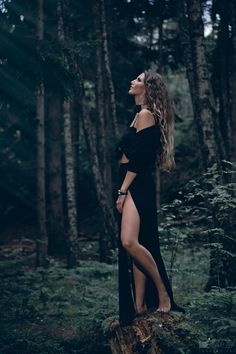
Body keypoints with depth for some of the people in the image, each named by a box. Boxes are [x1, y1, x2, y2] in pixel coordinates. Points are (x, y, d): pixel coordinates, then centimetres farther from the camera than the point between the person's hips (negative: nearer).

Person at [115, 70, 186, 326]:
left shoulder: (146, 114, -7)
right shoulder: (141, 115, 22)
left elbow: (137, 158, -16)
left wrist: (123, 191, -18)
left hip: (137, 186, -10)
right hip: (132, 187, 10)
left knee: (130, 242, -22)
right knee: (135, 245, 6)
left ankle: (163, 292, -8)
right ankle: (140, 306, 7)